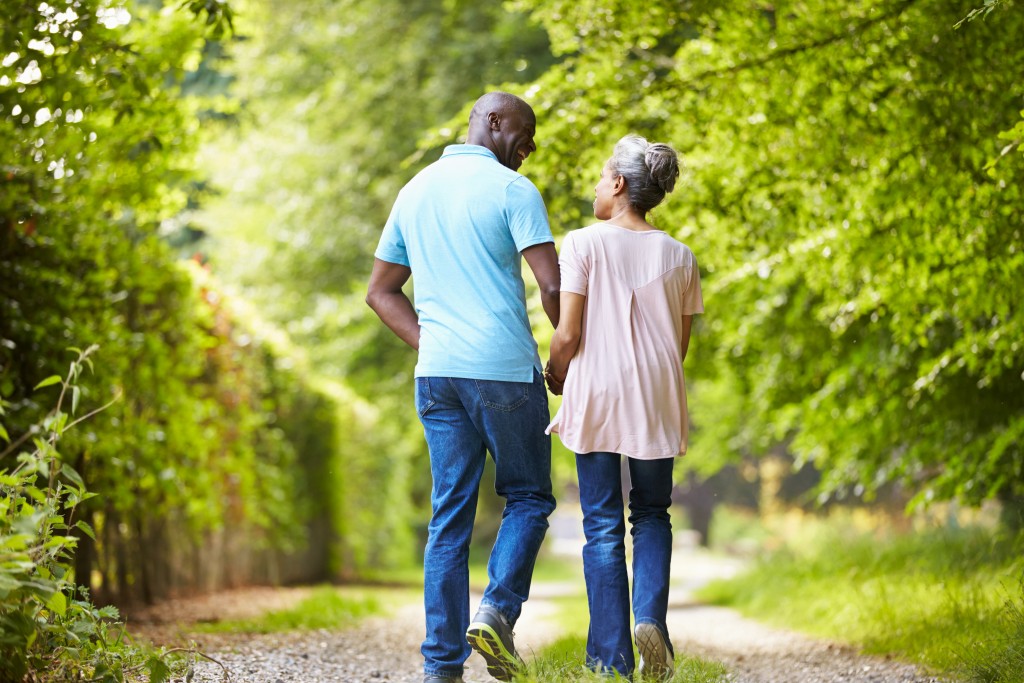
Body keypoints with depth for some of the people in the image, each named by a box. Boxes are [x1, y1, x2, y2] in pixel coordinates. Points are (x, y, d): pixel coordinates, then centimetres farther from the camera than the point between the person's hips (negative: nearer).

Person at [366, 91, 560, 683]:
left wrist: (431, 345, 15)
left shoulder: (415, 192, 16)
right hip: (505, 369, -5)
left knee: (450, 514, 6)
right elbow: (553, 285, -13)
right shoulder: (513, 190, -5)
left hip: (436, 373, 5)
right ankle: (498, 611, -11)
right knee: (528, 497, 10)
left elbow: (381, 291, 19)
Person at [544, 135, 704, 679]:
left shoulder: (584, 244, -5)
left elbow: (568, 334, -8)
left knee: (602, 525, 5)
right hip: (656, 399, 2)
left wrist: (555, 375, 11)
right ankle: (650, 617, -6)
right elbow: (680, 346, 7)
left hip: (595, 395, -2)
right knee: (652, 515, 18)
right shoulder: (678, 257, 5)